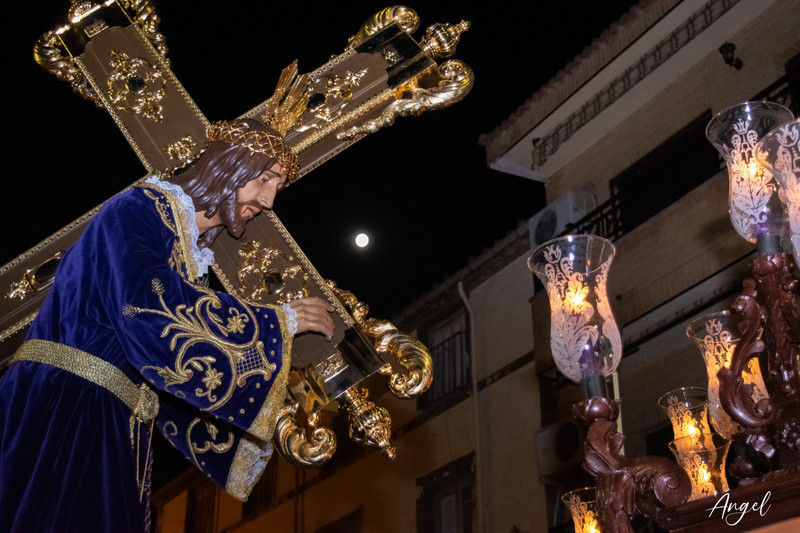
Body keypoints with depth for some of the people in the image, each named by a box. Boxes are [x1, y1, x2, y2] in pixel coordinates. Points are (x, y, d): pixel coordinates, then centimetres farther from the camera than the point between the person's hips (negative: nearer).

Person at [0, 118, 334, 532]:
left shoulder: (190, 255, 22)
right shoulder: (140, 208, -2)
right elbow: (147, 301, -21)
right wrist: (278, 323, -14)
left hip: (117, 428, 8)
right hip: (63, 404, -8)